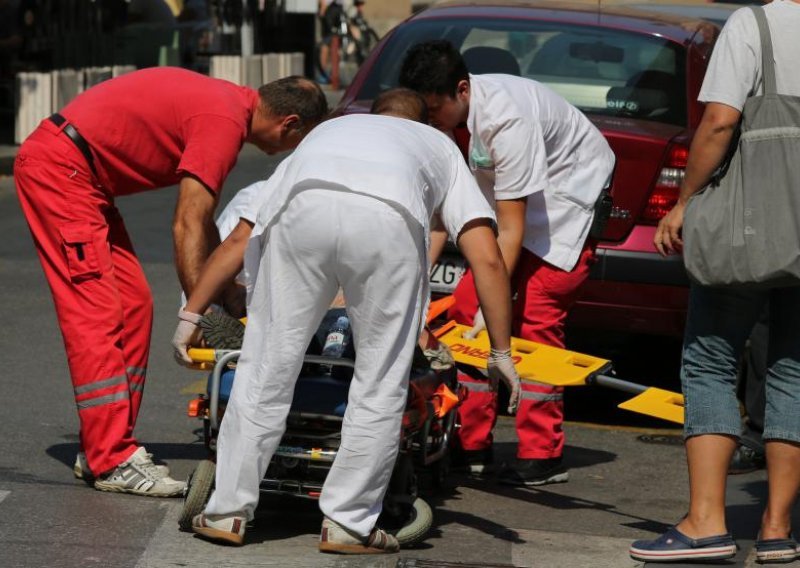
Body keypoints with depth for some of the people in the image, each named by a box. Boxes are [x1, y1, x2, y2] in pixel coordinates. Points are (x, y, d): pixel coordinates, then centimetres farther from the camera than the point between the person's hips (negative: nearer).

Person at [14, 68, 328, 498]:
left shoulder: (227, 104, 13)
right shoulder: (225, 122, -18)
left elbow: (202, 219, 21)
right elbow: (188, 227, -22)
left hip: (80, 178, 11)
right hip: (58, 168, -11)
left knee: (133, 306, 9)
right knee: (96, 314, -13)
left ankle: (102, 450, 10)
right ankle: (112, 462, -14)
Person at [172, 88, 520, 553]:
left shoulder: (324, 131, 46)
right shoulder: (440, 146, 40)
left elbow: (238, 240, 43)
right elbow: (488, 259, 25)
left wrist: (192, 313, 49)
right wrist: (501, 353, 29)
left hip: (302, 209, 2)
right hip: (390, 220, -2)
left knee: (267, 368, 13)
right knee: (381, 385, 13)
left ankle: (228, 513, 19)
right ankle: (348, 523, 18)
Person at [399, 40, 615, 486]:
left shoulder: (506, 118, -36)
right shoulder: (442, 119, -15)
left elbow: (511, 230, -34)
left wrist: (490, 309, -35)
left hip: (569, 192, -8)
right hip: (512, 195, 8)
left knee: (536, 318, -17)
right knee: (467, 305, -2)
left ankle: (543, 456, -12)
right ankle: (472, 446, 4)